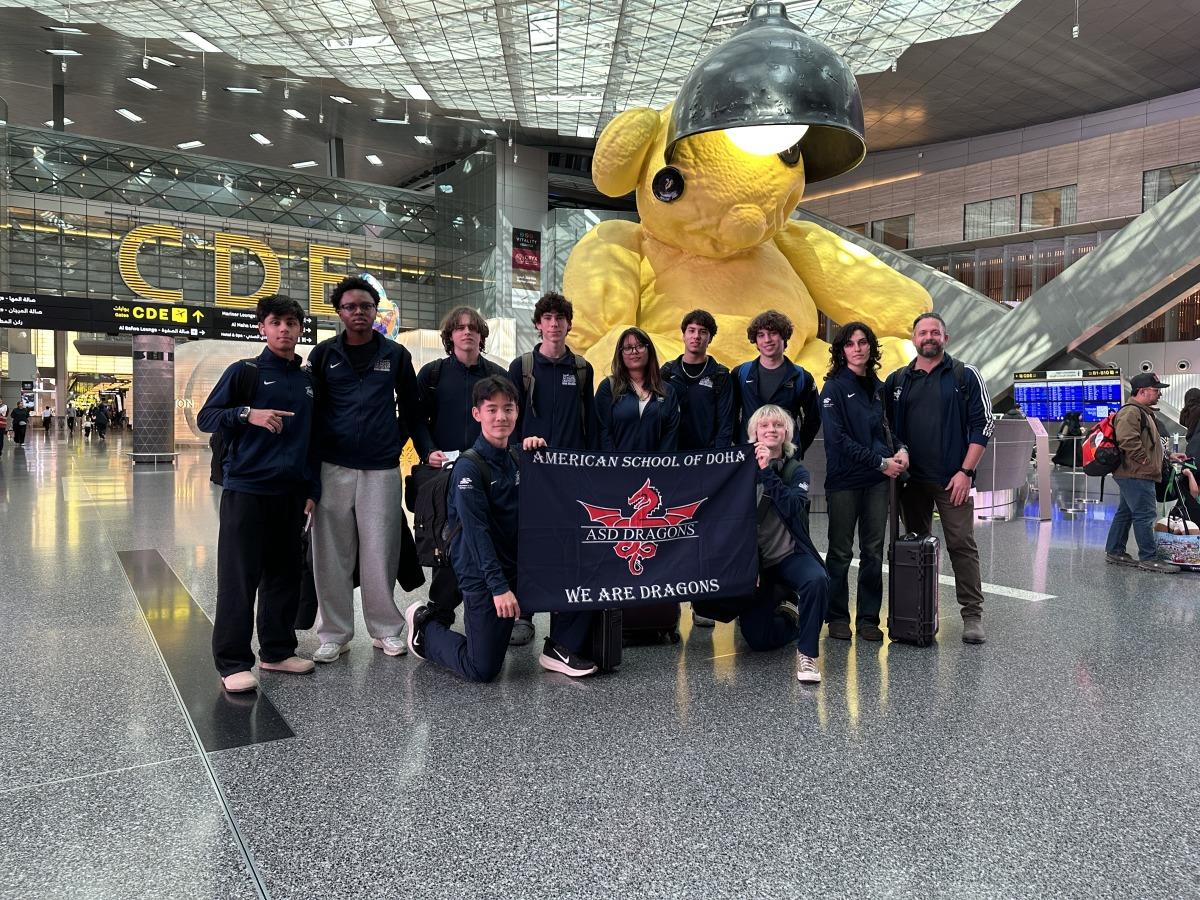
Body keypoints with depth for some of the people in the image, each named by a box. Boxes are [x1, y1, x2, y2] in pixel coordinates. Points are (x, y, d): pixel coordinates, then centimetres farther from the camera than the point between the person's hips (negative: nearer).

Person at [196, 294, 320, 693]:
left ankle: (277, 651, 23)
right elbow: (205, 417, 0)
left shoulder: (309, 380, 13)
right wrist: (247, 414, -18)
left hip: (292, 492, 5)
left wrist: (313, 490, 13)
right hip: (246, 490, -5)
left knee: (285, 574, 11)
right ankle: (233, 663, 6)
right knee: (239, 578, -3)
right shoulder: (244, 371, 0)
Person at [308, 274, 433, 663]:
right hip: (333, 469, 1)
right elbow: (311, 409, 9)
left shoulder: (395, 355, 8)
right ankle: (335, 633, 17)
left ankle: (387, 630, 18)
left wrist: (427, 450, -1)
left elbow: (411, 410, 11)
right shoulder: (324, 354, 7)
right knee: (332, 554, 4)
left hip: (382, 470, 0)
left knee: (380, 552, 3)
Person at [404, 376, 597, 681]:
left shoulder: (516, 461, 8)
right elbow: (477, 532, -19)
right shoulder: (468, 467, -14)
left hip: (518, 565, 7)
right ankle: (425, 625, 22)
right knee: (483, 670, -4)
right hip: (482, 575, -7)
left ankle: (557, 650, 7)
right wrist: (499, 586, -25)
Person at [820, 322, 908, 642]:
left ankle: (868, 617, 17)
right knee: (841, 552, 4)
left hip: (877, 481, 5)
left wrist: (901, 450, -1)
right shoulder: (834, 387, -5)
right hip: (844, 480, -5)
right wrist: (881, 462, -13)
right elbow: (838, 438, -13)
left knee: (873, 551, 7)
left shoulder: (878, 387, 13)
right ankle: (838, 617, 15)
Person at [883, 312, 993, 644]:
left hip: (952, 480, -3)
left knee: (962, 545, -5)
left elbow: (982, 425, -1)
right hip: (911, 479, 3)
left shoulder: (965, 376, 2)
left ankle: (973, 615, 2)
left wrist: (966, 471, -9)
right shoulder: (897, 381, 10)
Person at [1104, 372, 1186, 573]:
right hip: (1136, 475, -11)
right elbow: (1127, 440, -29)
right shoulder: (1130, 412, -15)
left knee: (1125, 512, 15)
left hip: (1136, 475, 11)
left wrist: (1167, 456, 22)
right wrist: (1145, 460, -22)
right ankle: (1148, 558, -3)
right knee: (1145, 514, -8)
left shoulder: (1143, 412, 22)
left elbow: (1149, 443, 31)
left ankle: (1114, 551, 22)